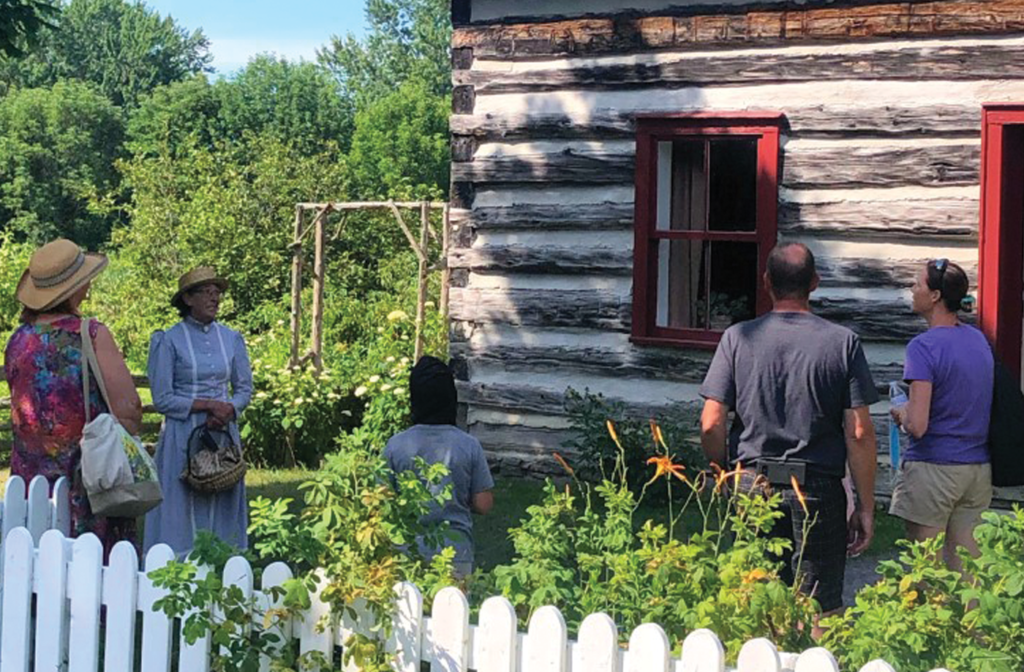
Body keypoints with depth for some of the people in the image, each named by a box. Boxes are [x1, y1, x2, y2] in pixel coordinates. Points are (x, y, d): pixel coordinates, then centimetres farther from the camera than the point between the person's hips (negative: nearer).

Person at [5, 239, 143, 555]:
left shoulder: (17, 341, 2)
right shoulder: (92, 335, -12)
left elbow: (19, 410, 12)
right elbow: (127, 407, -12)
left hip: (31, 473, 5)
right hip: (90, 478, -4)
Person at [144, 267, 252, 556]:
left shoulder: (231, 339, 9)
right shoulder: (169, 340, -4)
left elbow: (245, 389, 12)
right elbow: (162, 399, -7)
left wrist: (229, 409, -8)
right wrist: (207, 404, -15)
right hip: (183, 438, -4)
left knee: (222, 516, 6)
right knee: (182, 517, -3)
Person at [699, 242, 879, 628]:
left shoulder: (738, 338, 0)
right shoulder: (843, 343, -2)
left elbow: (711, 425, -3)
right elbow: (859, 434, -4)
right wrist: (866, 507, 3)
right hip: (819, 489, -1)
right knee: (820, 611, 5)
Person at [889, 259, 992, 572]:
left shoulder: (924, 346, -15)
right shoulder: (979, 339, 9)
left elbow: (917, 426, -21)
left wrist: (901, 414, 0)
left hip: (933, 467, -7)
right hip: (979, 467, 7)